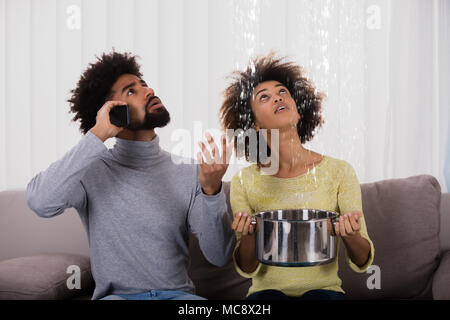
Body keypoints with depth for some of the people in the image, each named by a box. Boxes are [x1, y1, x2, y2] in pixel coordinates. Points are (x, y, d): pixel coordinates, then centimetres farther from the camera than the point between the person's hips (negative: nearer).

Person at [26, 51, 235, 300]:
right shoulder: (92, 170, -2)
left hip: (178, 293, 2)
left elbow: (219, 256, -3)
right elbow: (41, 202, -24)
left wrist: (211, 190, -20)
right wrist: (97, 135, -20)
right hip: (116, 294, -1)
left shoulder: (188, 171, 3)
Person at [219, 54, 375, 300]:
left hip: (323, 288, 1)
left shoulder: (339, 172, -2)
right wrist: (247, 236, -20)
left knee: (320, 298, -34)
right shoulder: (244, 182, 0)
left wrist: (351, 235, -24)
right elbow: (247, 269, 1)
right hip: (268, 289, 0)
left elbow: (361, 263, -1)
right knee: (266, 299, -35)